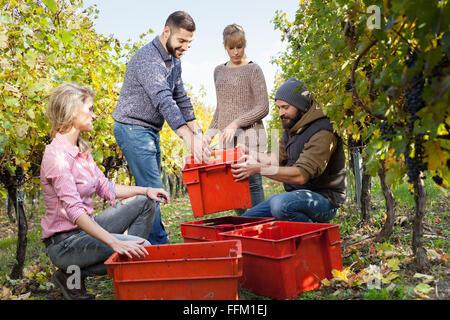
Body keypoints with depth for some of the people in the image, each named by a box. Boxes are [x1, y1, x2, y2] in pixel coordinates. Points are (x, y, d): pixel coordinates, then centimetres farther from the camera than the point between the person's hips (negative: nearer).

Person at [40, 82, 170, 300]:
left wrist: (144, 190, 0)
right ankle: (72, 275, -7)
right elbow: (74, 211, -31)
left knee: (144, 203, 8)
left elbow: (105, 187, 11)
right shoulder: (57, 155, -22)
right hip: (65, 241, -9)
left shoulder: (81, 149, 8)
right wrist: (114, 242, -40)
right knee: (143, 247, -22)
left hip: (85, 227, 9)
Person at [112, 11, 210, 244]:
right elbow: (164, 101, -34)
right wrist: (188, 138, -42)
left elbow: (181, 98, 11)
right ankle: (159, 244, -5)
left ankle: (152, 241, 21)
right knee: (152, 189, -11)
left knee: (151, 189, 11)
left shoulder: (174, 61, 10)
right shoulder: (148, 59, -21)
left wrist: (198, 132, 0)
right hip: (133, 129, -9)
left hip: (150, 131, 9)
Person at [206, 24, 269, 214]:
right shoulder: (219, 71, 17)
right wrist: (210, 133, 14)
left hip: (249, 135, -5)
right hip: (228, 138, 6)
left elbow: (263, 108, -7)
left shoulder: (253, 70, -1)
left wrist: (236, 123, -17)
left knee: (252, 182, -9)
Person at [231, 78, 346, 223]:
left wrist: (259, 169, -31)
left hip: (325, 199, -9)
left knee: (280, 204, -37)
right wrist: (252, 155, -2)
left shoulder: (322, 133, -21)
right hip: (297, 195, 9)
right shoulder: (291, 126, 9)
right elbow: (280, 158, 14)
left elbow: (301, 175, -29)